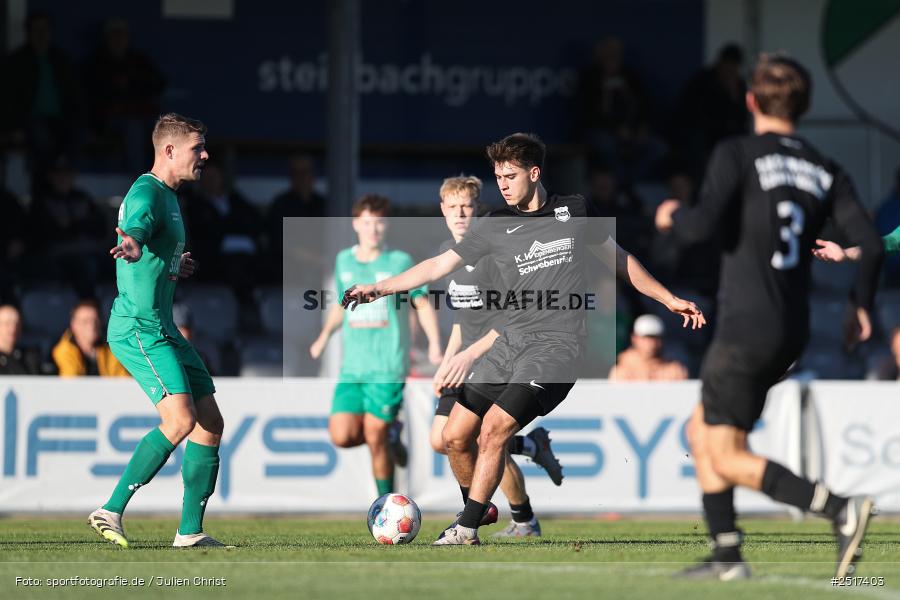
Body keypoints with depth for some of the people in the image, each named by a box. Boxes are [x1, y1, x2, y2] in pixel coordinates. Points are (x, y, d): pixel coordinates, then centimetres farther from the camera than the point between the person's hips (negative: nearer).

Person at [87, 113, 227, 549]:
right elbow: (138, 225, -37)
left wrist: (176, 266, 14)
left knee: (210, 423, 8)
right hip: (139, 329, -11)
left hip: (163, 331, 11)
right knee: (180, 419, -24)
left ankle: (191, 531, 13)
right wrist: (131, 245, -59)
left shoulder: (169, 197, 19)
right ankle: (110, 512, -18)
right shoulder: (147, 193, -13)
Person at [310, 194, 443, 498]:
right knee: (342, 436, -9)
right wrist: (324, 336, 15)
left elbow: (422, 304, 4)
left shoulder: (400, 262, -1)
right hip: (352, 367, 4)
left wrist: (434, 343, -7)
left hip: (389, 367, -4)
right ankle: (390, 432, 21)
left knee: (375, 438, -8)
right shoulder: (344, 261, 11)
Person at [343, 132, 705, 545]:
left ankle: (467, 532, -13)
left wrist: (669, 299, 21)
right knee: (455, 437, -1)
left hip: (556, 345, -4)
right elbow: (439, 266, 7)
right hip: (510, 342, 4)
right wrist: (379, 288, -1)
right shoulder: (495, 226, 6)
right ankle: (478, 509, 23)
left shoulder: (574, 213, 4)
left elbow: (618, 259, 18)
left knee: (494, 427, -20)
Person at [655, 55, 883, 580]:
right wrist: (862, 306, 15)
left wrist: (673, 216, 4)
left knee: (728, 458, -4)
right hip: (794, 332, 7)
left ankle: (841, 510, -21)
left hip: (747, 328, -7)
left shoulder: (737, 155, -8)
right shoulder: (826, 171, 7)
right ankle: (727, 555, 18)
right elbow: (870, 244, -2)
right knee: (702, 432, 21)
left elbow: (703, 225, -20)